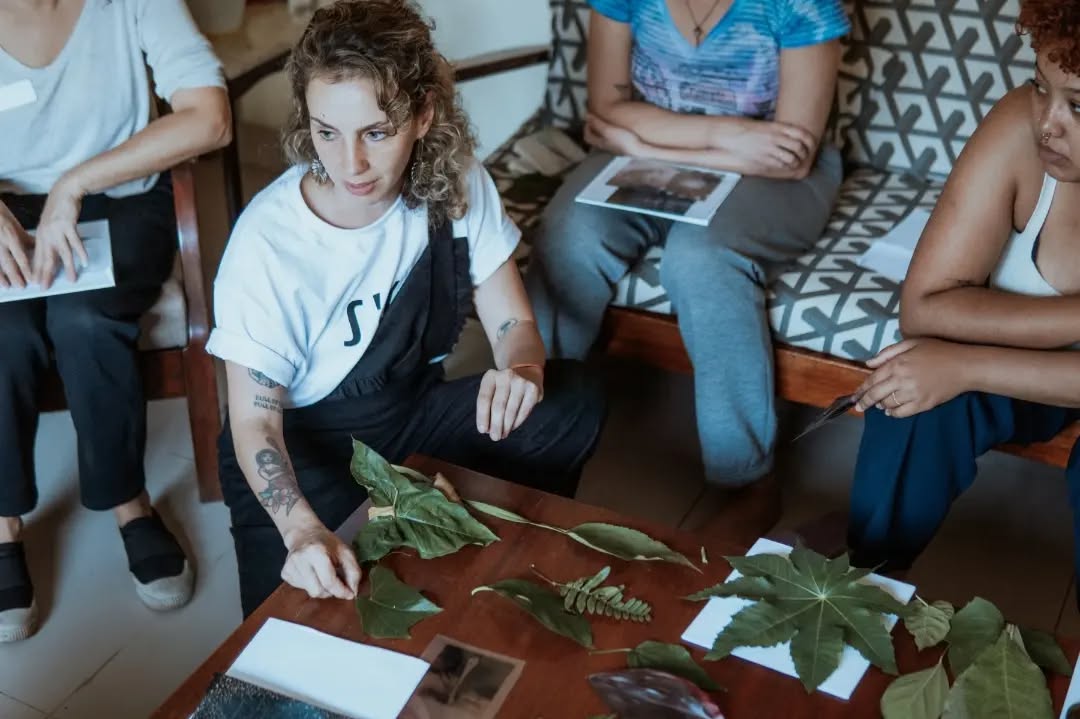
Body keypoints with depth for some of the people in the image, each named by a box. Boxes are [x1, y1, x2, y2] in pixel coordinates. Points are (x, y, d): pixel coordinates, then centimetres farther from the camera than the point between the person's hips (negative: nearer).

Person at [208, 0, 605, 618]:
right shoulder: (269, 239, -27)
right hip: (300, 444, -4)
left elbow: (513, 321, -7)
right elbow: (254, 421, -22)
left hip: (414, 410, 4)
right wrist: (302, 529, -41)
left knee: (572, 401, -18)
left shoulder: (457, 183, -15)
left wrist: (521, 368, -33)